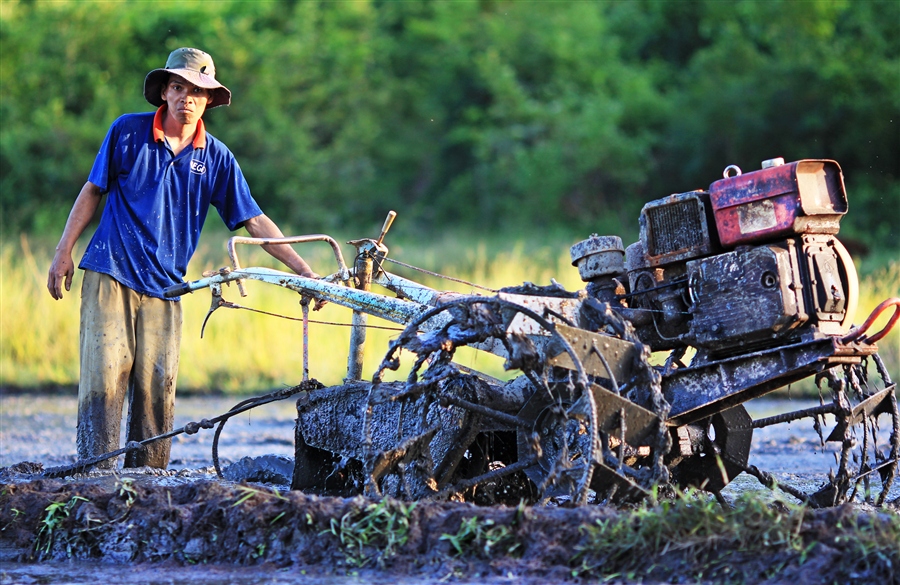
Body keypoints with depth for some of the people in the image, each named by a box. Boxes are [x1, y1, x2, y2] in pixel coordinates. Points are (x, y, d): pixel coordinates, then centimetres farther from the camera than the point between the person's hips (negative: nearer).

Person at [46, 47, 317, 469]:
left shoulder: (216, 158, 5)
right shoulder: (128, 132, 2)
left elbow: (255, 221, 6)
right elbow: (93, 190, 10)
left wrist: (303, 270, 0)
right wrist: (63, 253, 6)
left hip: (164, 286, 2)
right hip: (109, 273, -2)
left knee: (157, 388, -2)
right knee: (104, 376, -9)